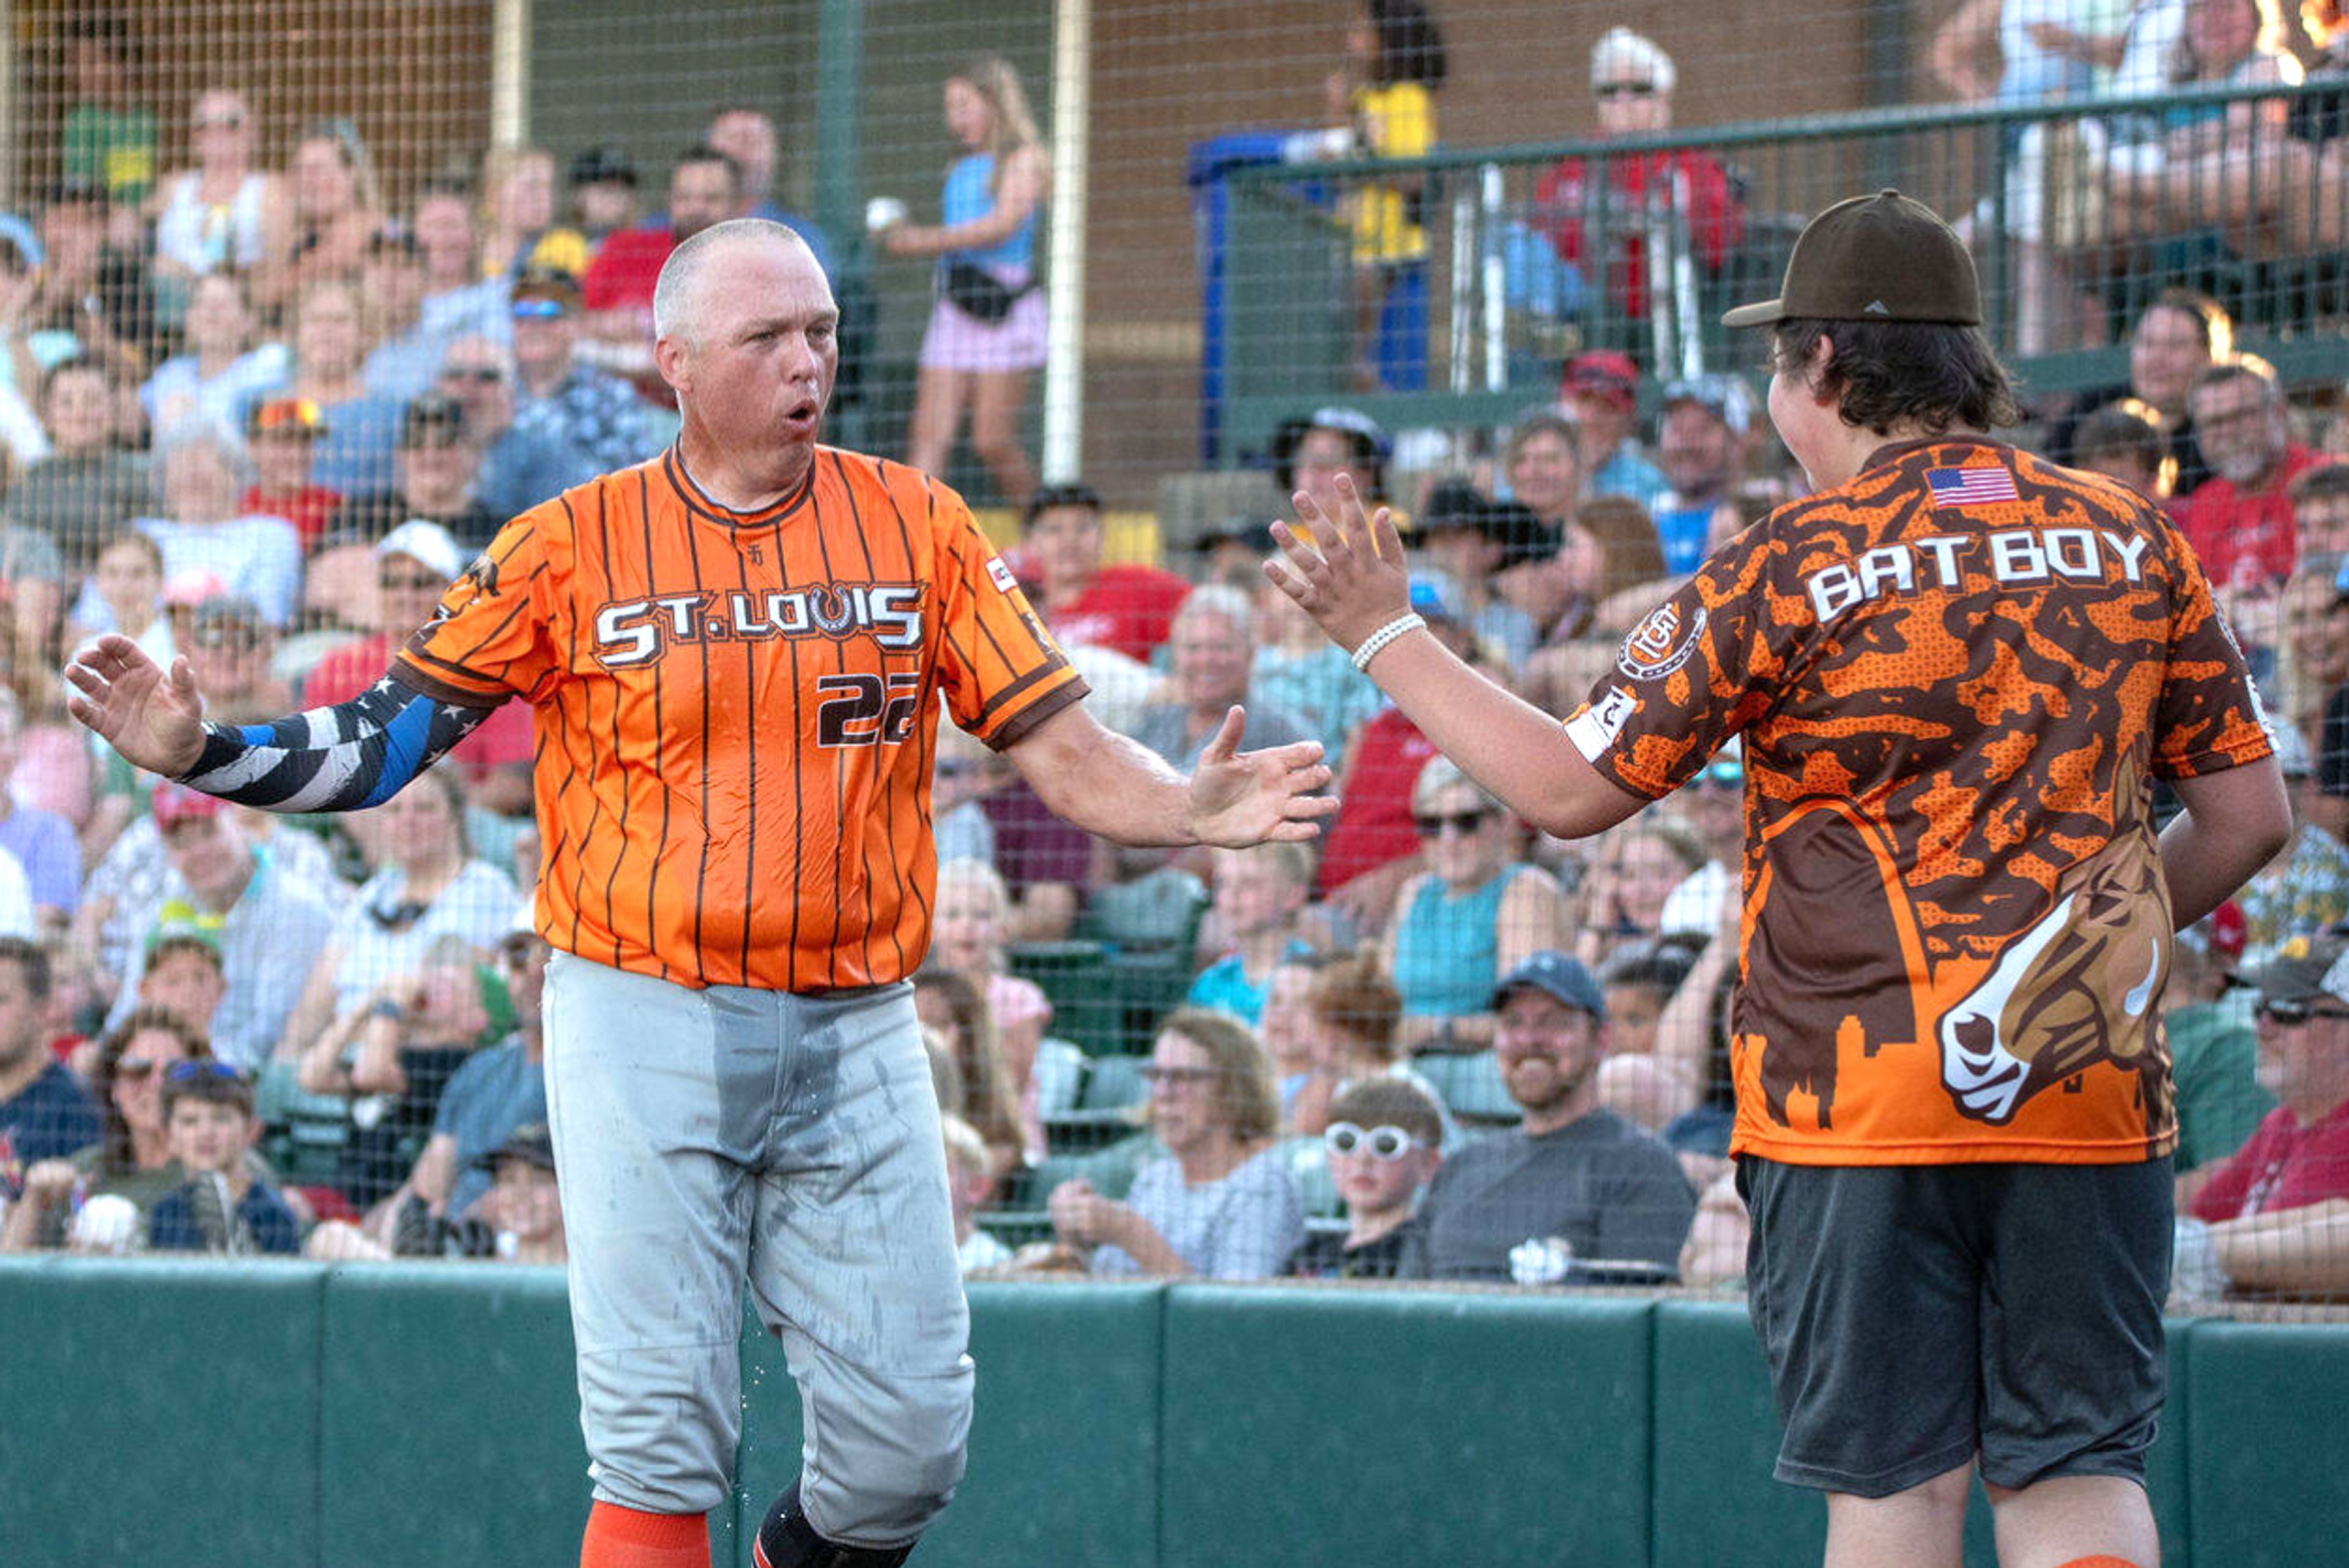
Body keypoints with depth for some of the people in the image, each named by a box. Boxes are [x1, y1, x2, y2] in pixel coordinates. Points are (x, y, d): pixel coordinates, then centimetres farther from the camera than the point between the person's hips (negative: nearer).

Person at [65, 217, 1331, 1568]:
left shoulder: (918, 526, 4)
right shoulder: (573, 546, 1)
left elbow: (1060, 746, 1)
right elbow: (387, 743, 3)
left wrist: (1189, 811, -19)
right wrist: (198, 753, -12)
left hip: (855, 1037, 2)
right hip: (644, 1026, -2)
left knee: (911, 1437, 2)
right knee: (662, 1442, -6)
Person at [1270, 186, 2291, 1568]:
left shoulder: (1789, 564, -6)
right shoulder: (2135, 540, 6)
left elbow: (1571, 787, -3)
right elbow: (2251, 816, 8)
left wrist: (1385, 636, 7)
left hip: (1862, 1090, -3)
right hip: (2093, 1088, 3)